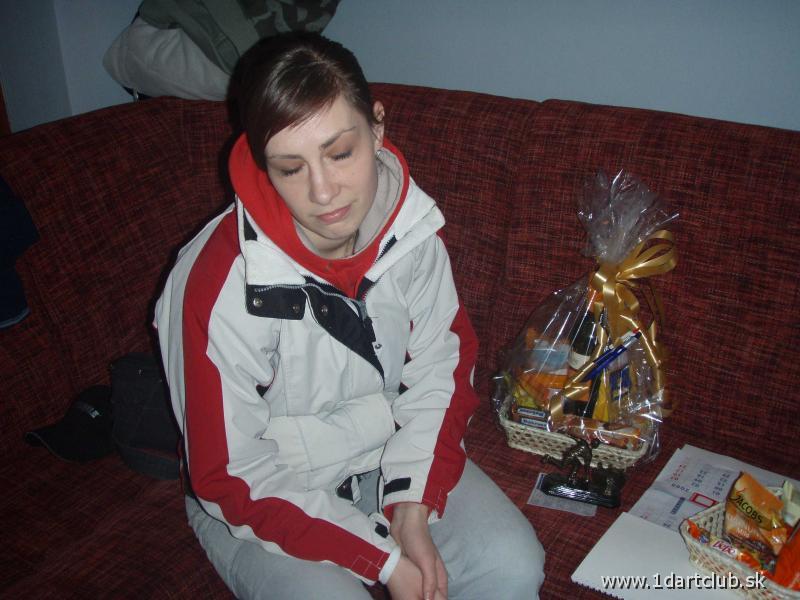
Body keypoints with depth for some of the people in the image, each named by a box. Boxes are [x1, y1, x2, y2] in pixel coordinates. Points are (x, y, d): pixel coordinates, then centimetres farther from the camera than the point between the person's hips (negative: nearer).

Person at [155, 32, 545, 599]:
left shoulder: (411, 226, -14)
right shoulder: (224, 285, -27)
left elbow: (442, 367, -2)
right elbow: (234, 478, -19)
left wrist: (413, 507, -14)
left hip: (390, 456, 3)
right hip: (268, 495, -3)